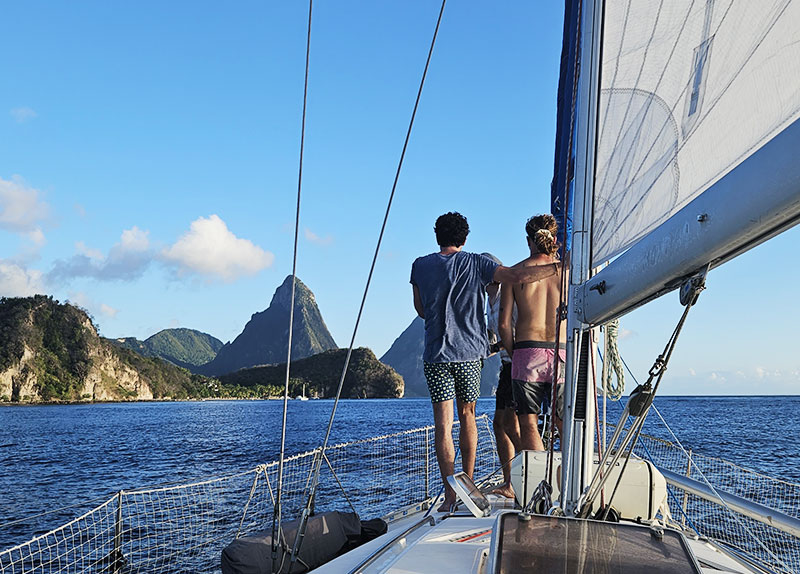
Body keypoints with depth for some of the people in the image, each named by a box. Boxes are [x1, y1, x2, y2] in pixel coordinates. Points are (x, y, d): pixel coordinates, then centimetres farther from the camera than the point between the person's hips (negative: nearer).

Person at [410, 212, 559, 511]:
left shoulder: (420, 266, 3)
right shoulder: (475, 264, -2)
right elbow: (517, 276, -11)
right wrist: (559, 267, -2)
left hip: (436, 353, -1)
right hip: (470, 351, 1)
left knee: (443, 421, -3)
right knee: (467, 416, 16)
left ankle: (450, 494, -8)